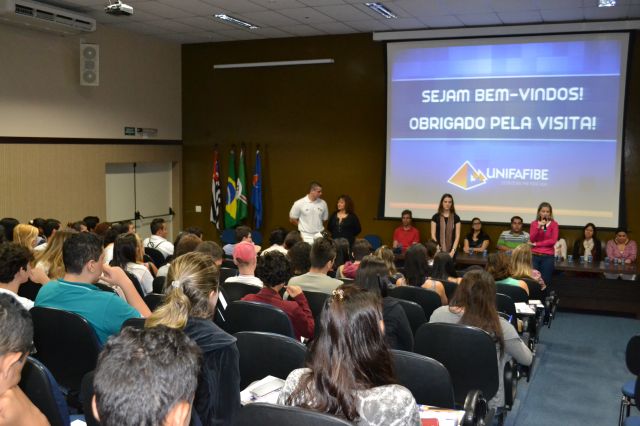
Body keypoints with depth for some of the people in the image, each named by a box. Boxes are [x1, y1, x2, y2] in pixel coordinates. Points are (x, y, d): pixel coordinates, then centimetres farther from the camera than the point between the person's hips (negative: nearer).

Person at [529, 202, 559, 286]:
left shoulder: (554, 224, 2)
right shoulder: (534, 223, 8)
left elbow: (553, 241, -8)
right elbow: (531, 239, -2)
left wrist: (536, 244, -6)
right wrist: (538, 227, -14)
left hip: (548, 257, -1)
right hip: (534, 256, 1)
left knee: (545, 282, -4)